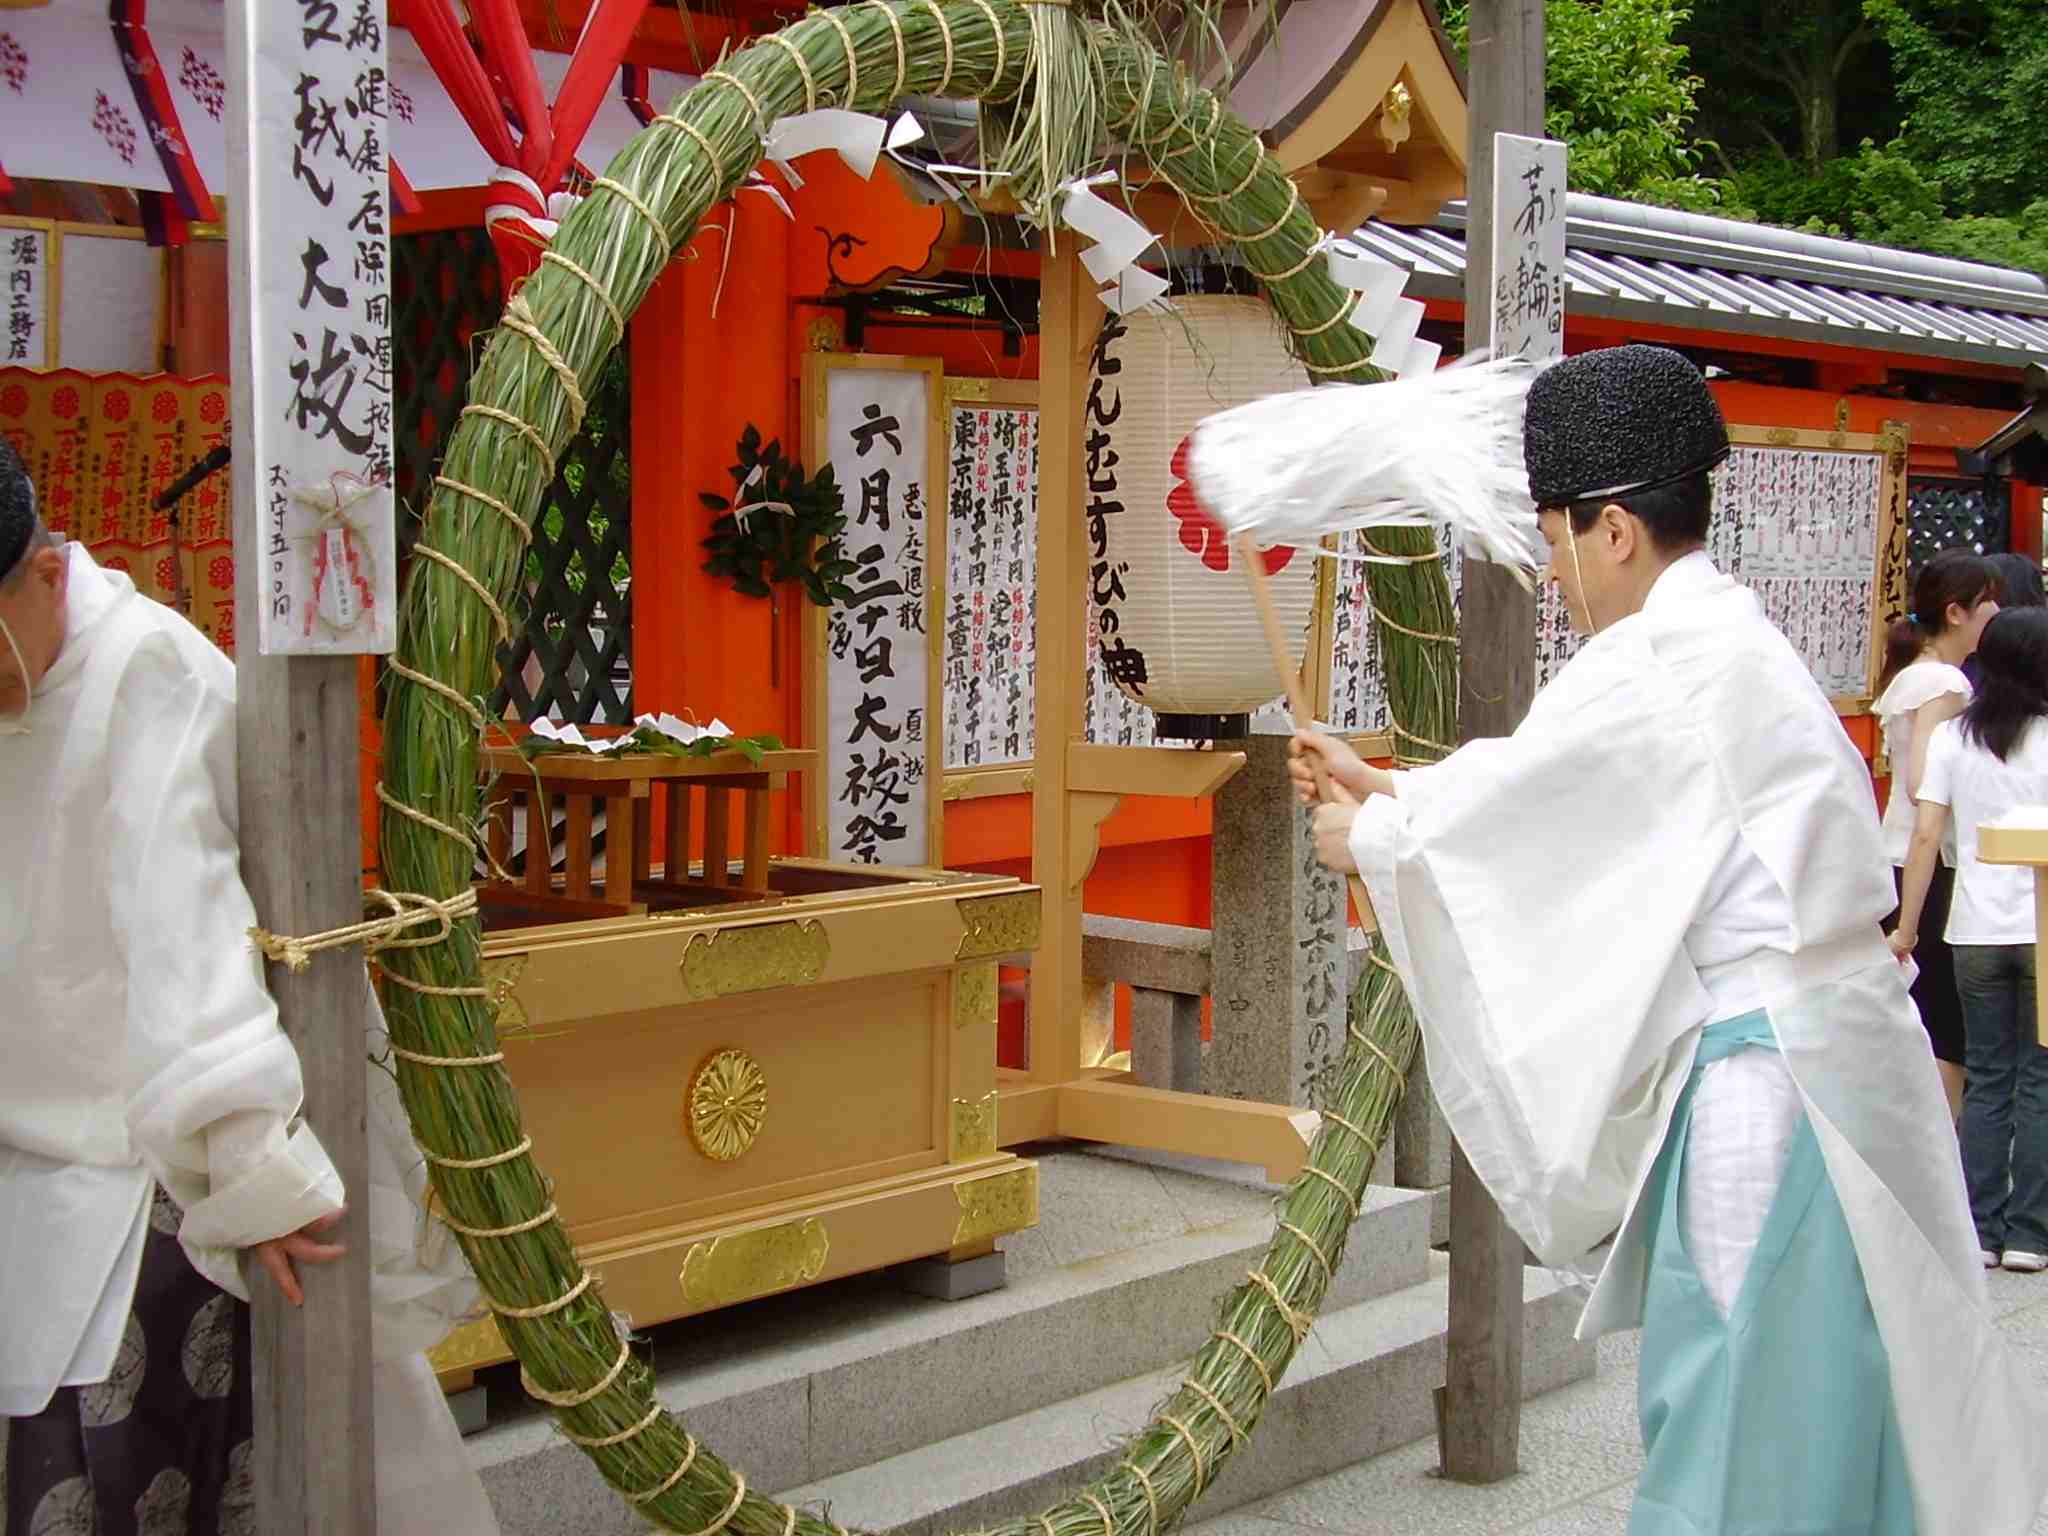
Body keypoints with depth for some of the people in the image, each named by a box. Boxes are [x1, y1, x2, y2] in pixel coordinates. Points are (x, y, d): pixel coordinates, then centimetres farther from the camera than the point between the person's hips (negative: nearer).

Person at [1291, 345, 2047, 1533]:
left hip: (1767, 1072, -10)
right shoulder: (1720, 637, 13)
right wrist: (1384, 786, 28)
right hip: (1821, 1042, 10)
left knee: (1739, 1408, 0)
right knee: (1828, 1401, 18)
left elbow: (1506, 797, -8)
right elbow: (1540, 781, 22)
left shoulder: (1664, 661, -17)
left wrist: (1369, 835, 9)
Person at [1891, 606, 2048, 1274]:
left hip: (1977, 933, 3)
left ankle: (1979, 1230, 10)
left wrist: (1906, 927, 3)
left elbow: (1927, 836, -2)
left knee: (1986, 1080, 10)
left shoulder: (1952, 736, 1)